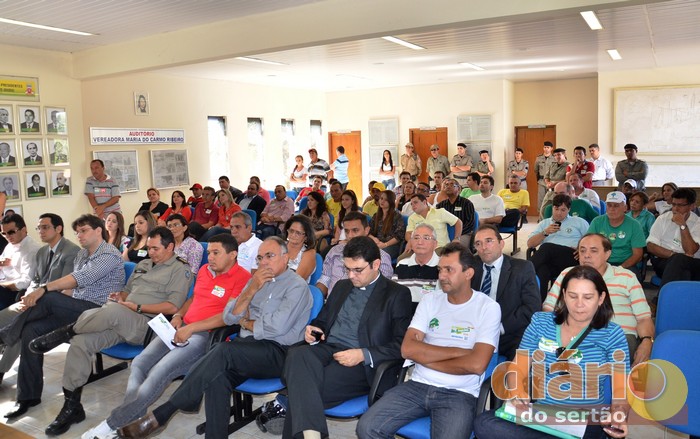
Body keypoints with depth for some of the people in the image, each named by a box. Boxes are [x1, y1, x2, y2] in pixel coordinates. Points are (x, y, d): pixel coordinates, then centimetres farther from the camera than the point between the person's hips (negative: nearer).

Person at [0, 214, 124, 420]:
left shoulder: (109, 255, -10)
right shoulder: (82, 254, 19)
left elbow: (80, 278, -24)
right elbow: (71, 288, 18)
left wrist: (44, 289, -31)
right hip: (75, 309, 8)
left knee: (47, 299, -27)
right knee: (31, 329, -12)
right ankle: (28, 395, -5)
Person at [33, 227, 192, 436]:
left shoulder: (180, 269, 0)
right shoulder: (143, 264, 24)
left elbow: (173, 307, -10)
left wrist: (137, 307, -13)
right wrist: (120, 296, 5)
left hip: (145, 324, -7)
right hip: (118, 321, 7)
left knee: (112, 311, -38)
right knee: (81, 342, -17)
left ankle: (65, 332, -12)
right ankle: (72, 407, -7)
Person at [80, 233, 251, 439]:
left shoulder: (242, 278, -10)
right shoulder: (204, 270, 15)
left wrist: (192, 327, -19)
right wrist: (178, 316, 9)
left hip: (207, 335, -8)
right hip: (182, 329, 9)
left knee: (159, 373, -23)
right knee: (139, 364, -10)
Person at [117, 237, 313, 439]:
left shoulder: (297, 286, -3)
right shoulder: (256, 281, 20)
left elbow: (277, 327, -17)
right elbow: (228, 318, 11)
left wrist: (244, 322, 0)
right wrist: (251, 289, -3)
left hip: (276, 352, -6)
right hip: (247, 349, 6)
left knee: (223, 351, -31)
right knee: (218, 378, -29)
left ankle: (159, 415, -26)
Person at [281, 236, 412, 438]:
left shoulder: (397, 294, 2)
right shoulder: (341, 286, 22)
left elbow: (401, 345, -5)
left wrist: (363, 354, -17)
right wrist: (312, 329, 5)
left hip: (361, 365, -5)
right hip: (326, 351, 6)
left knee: (303, 390, -31)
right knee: (297, 355, -32)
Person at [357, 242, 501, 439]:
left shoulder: (488, 307, -3)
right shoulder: (430, 300, 8)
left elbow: (476, 364, -14)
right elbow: (408, 349, -3)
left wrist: (426, 358, -6)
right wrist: (458, 351, -9)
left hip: (459, 394, -3)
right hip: (418, 385, 4)